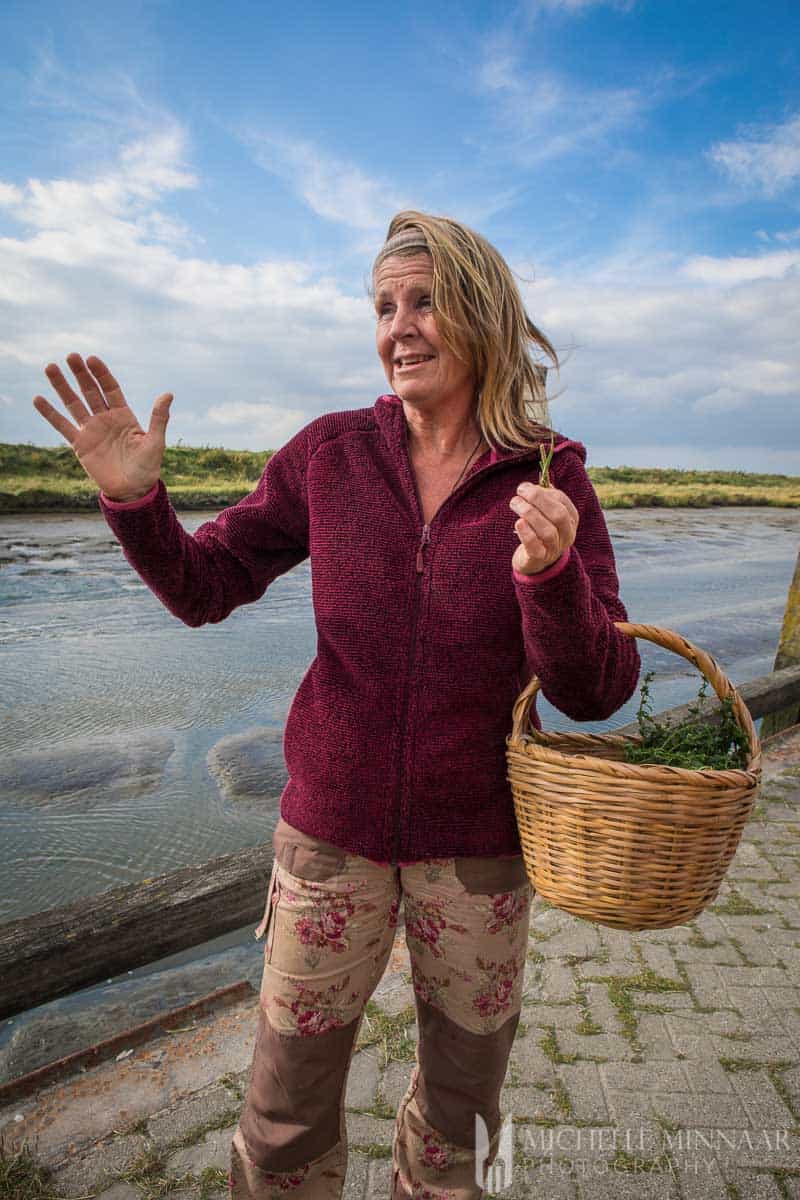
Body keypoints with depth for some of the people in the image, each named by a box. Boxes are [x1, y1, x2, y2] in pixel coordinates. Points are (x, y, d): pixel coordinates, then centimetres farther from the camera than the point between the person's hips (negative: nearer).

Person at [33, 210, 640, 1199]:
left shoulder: (553, 483, -9)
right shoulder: (332, 454, -6)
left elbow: (593, 693, -13)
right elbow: (202, 587, -1)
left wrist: (548, 572, -32)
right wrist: (135, 498, -19)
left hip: (478, 840, 0)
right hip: (333, 825, 1)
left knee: (459, 1115, 23)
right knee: (286, 1119, 18)